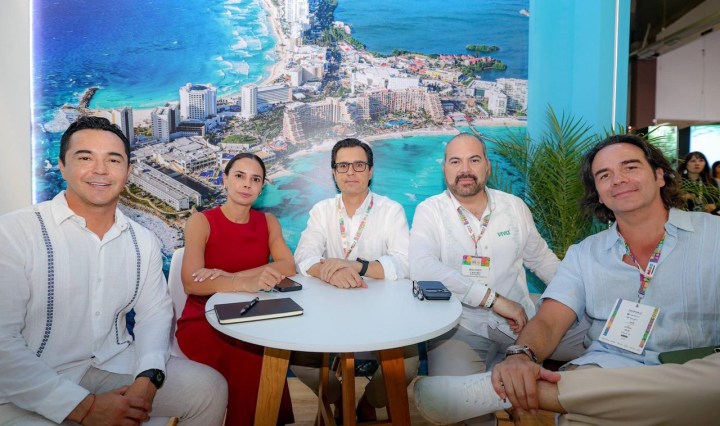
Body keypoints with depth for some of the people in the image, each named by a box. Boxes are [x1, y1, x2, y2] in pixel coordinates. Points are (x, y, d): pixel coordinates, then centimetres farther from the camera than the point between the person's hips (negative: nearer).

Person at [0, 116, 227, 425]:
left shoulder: (143, 241, 2)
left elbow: (155, 312, 6)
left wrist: (148, 377, -12)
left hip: (115, 365, 5)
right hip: (32, 390, -4)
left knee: (210, 389, -5)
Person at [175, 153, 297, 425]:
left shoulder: (267, 221, 7)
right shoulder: (201, 222, -5)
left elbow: (288, 266, -10)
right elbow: (191, 283, -20)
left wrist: (230, 276, -21)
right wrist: (246, 283, -37)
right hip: (204, 320, -3)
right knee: (252, 368, -30)